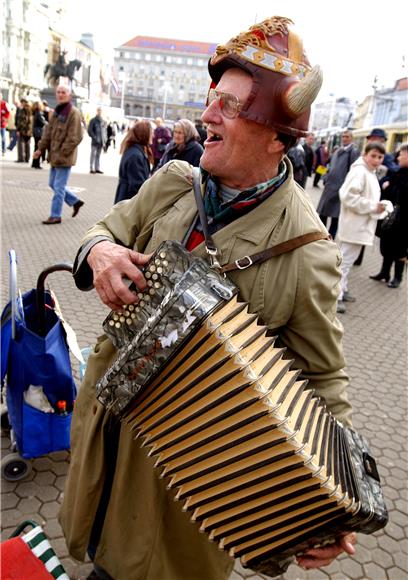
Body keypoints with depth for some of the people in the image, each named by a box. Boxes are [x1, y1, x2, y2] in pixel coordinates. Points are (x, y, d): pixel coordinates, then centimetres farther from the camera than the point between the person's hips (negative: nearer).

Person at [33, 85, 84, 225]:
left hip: (65, 157, -9)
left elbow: (75, 137, -19)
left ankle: (55, 216, 7)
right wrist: (41, 148, 6)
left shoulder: (74, 113, -13)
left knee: (59, 187, -3)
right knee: (53, 184, 16)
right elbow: (48, 131, 15)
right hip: (55, 156, 9)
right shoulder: (57, 111, 13)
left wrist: (62, 153, -21)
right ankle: (75, 202, 29)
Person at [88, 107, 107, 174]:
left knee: (98, 155, 9)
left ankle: (97, 168, 13)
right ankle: (92, 168, -2)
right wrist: (94, 137, -15)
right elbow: (89, 130, -7)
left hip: (101, 141, 5)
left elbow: (105, 131, 18)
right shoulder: (93, 120, -3)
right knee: (93, 154, -4)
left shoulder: (104, 121, 13)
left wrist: (105, 139, 8)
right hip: (95, 141, -5)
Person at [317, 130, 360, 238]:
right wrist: (326, 179, 7)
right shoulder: (337, 151, 15)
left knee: (335, 217, 0)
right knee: (322, 214, 12)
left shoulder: (354, 152, -6)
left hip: (341, 188, -7)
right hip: (329, 186, 7)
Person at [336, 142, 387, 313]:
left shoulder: (370, 173, 16)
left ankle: (342, 290, 29)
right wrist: (373, 207, -22)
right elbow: (348, 196, -26)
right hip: (354, 226, -10)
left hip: (361, 225, 10)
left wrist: (377, 206, 9)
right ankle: (335, 296, 0)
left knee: (348, 260, 18)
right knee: (345, 261, -6)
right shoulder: (359, 171, -16)